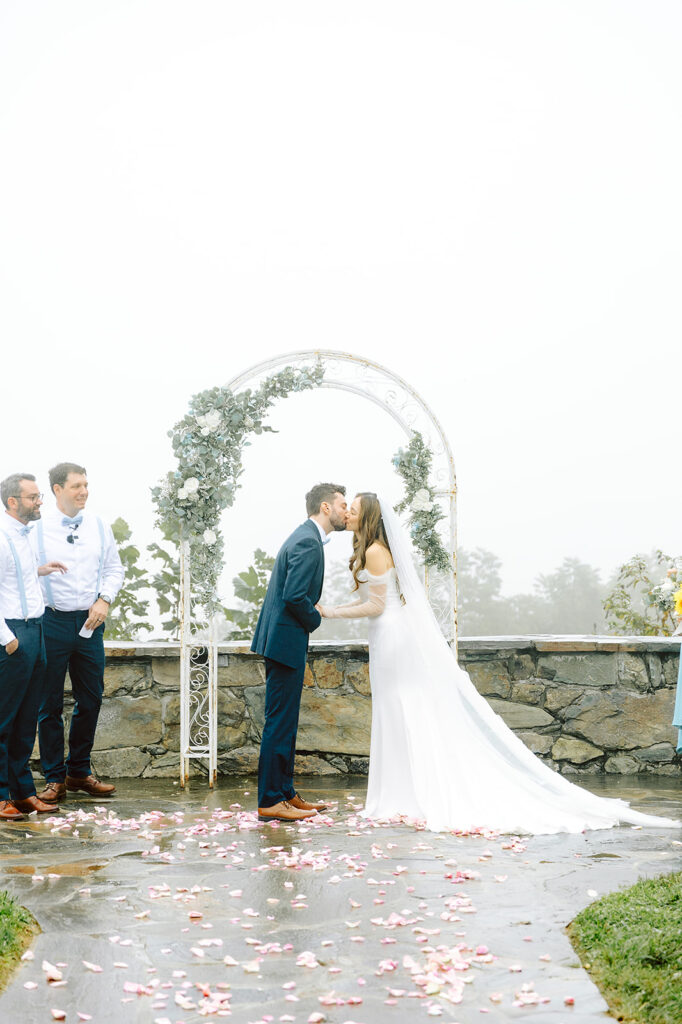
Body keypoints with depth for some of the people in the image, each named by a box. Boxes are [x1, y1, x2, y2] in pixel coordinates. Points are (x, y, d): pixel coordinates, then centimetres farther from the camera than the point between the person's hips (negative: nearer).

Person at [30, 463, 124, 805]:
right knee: (50, 703, 2)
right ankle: (55, 778, 14)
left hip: (89, 622, 4)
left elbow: (114, 569, 12)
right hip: (52, 621, -4)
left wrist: (104, 600, -2)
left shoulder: (99, 527, 7)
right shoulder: (38, 529, -4)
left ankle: (79, 772, 25)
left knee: (91, 699, 9)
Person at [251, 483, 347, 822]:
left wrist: (310, 615, 10)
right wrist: (315, 619, -8)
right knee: (279, 722, -6)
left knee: (285, 722, 14)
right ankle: (271, 801, -2)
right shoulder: (308, 542, -16)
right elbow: (295, 596, -24)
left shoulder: (306, 537, 17)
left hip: (282, 640, 11)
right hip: (286, 641, -11)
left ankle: (285, 793, 21)